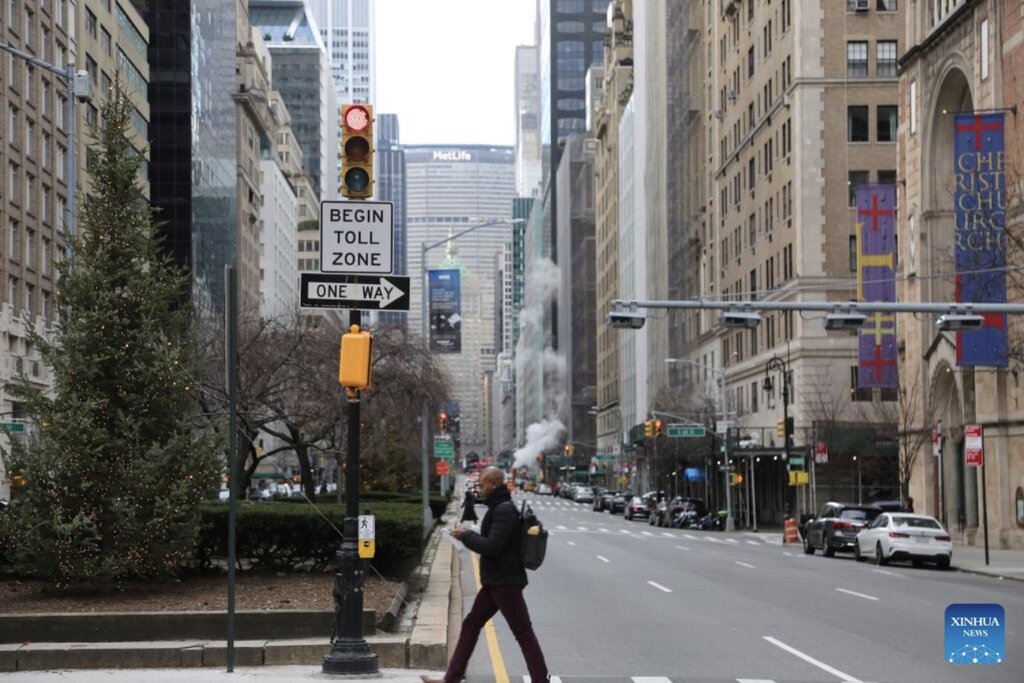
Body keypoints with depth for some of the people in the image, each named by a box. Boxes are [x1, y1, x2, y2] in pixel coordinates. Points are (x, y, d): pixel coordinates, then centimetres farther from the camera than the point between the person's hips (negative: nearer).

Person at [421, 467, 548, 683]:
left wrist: (465, 535, -13)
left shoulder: (504, 510, -19)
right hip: (495, 582, 11)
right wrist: (470, 536, 8)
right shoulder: (499, 508, 14)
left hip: (505, 583, -11)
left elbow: (492, 546, -25)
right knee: (471, 625, 12)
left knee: (524, 633, -4)